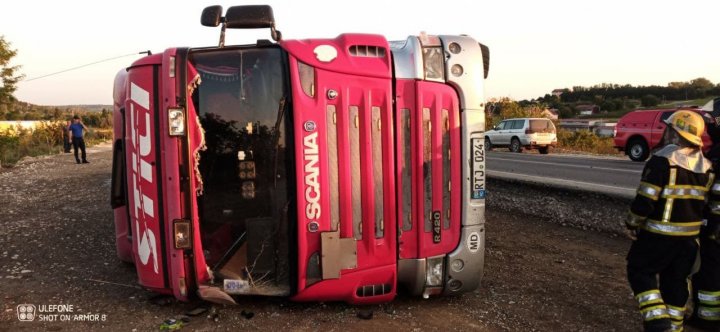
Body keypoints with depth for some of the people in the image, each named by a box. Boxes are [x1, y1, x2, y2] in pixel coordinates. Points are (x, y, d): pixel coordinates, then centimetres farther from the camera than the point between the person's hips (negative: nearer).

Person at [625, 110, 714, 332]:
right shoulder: (705, 165, 6)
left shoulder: (663, 160, -18)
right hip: (690, 236, 7)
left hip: (660, 234, -7)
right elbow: (704, 202, 12)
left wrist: (633, 225, -7)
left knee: (640, 272, 6)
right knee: (676, 280, 17)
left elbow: (645, 200, -19)